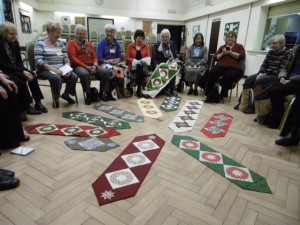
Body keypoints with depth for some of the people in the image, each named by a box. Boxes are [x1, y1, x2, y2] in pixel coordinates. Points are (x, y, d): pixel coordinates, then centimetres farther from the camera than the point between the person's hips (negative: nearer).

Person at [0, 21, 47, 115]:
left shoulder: (15, 42, 3)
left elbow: (19, 60, 4)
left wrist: (23, 70, -18)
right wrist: (22, 71, -28)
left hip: (15, 68, 6)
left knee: (32, 75, -19)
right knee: (22, 78, -29)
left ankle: (38, 102, -15)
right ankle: (26, 106, -18)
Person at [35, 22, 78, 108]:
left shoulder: (60, 43, 11)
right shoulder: (40, 42, -5)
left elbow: (66, 59, 7)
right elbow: (38, 61, -15)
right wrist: (53, 69, -27)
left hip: (60, 69, 5)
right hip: (45, 70, -5)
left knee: (74, 77, -21)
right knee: (56, 78, -36)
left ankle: (66, 94, 8)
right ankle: (56, 98, -7)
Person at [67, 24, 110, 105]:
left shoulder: (89, 44, 21)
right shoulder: (71, 43, 4)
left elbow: (95, 57, 14)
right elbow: (73, 58, -9)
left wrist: (94, 65, -9)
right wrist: (85, 66, -19)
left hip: (91, 65, 5)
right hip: (78, 66, -5)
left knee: (105, 72, -19)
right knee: (85, 74, -39)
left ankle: (101, 93, -7)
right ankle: (88, 95, -20)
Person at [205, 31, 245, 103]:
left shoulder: (239, 46, 16)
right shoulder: (222, 47, 24)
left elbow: (242, 56, -2)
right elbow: (215, 57, 14)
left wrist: (230, 53, -9)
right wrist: (222, 54, -4)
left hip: (234, 68, -2)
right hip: (221, 66, 3)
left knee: (228, 76, -36)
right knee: (210, 73, -28)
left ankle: (221, 96, -20)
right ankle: (209, 94, -22)